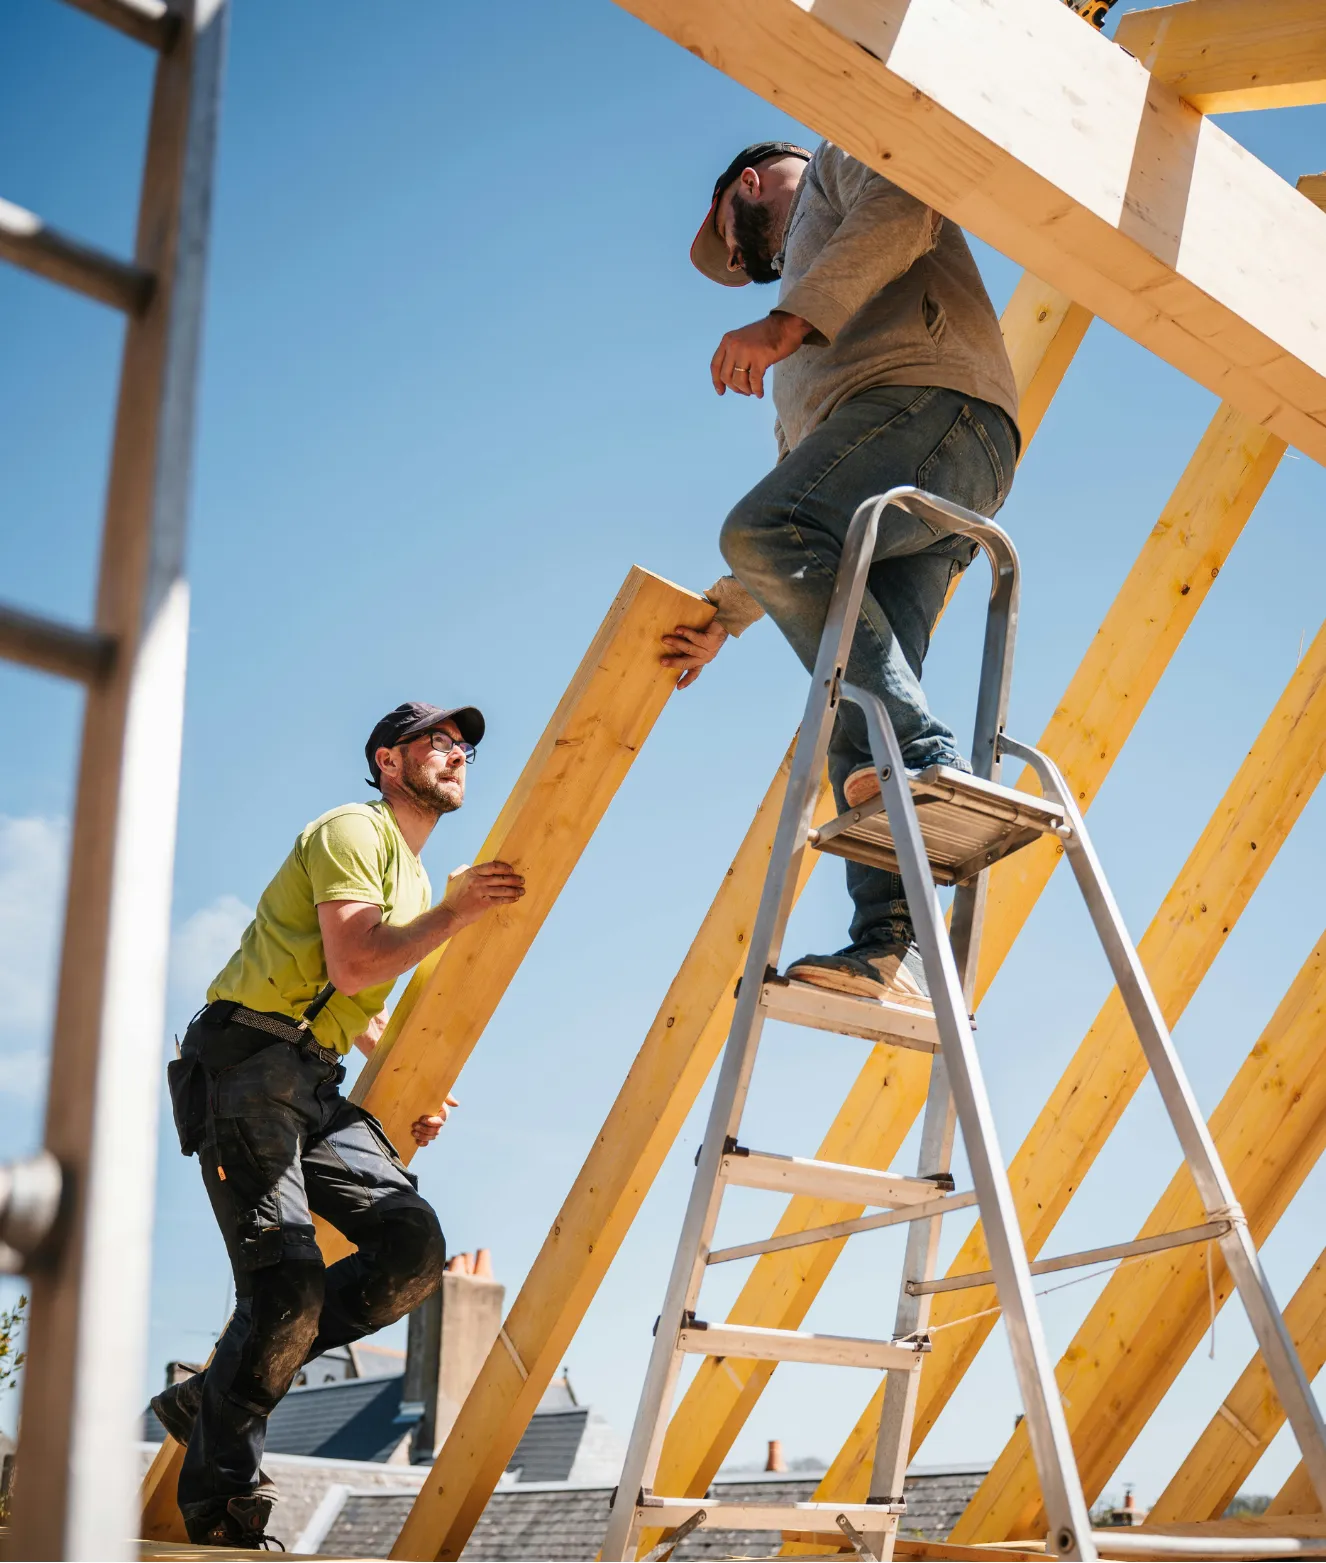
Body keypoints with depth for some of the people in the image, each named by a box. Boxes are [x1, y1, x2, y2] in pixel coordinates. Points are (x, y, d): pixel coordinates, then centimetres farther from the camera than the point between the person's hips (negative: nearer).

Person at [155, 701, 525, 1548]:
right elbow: (352, 966, -19)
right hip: (246, 1061, -9)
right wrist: (457, 911, -11)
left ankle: (216, 1394, 0)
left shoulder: (417, 880, 24)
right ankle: (216, 1499, 0)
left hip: (316, 1084, 9)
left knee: (414, 1245, -10)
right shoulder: (355, 830, -5)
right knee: (289, 1280, -18)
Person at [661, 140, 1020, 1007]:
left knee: (766, 531, -30)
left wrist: (790, 321, -10)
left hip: (933, 401, -8)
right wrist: (720, 618, 37)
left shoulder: (836, 164, 25)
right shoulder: (803, 370, 43)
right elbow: (800, 513, 40)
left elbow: (904, 208, -2)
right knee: (855, 719, -8)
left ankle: (928, 756, -38)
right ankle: (893, 951, -20)